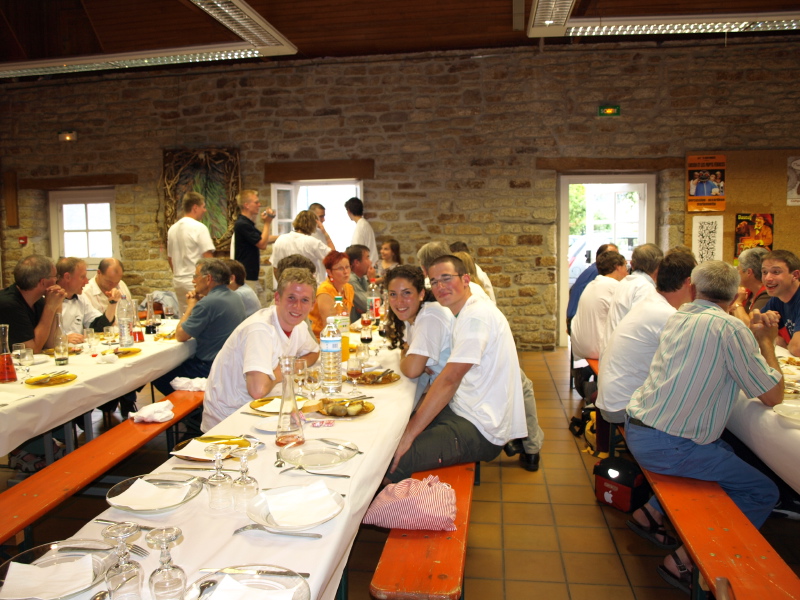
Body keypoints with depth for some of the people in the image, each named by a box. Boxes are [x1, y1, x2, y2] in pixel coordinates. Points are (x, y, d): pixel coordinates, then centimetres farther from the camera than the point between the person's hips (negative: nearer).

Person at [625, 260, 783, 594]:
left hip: (637, 430, 8)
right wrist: (765, 340, 3)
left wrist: (754, 336, 20)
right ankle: (683, 561, 6)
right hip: (666, 447, -8)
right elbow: (773, 395, -8)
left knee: (726, 451, 27)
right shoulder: (730, 328, -14)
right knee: (763, 492, 5)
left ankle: (652, 512, 27)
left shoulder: (678, 317, 9)